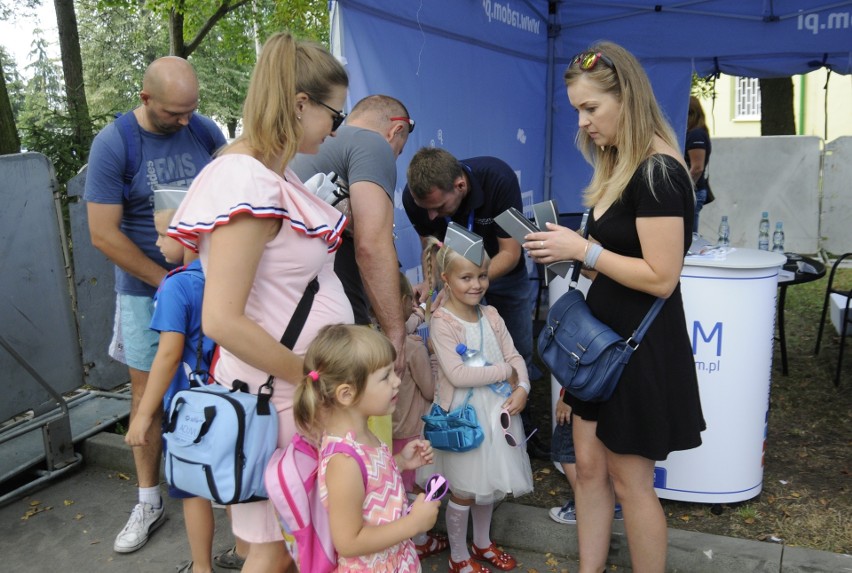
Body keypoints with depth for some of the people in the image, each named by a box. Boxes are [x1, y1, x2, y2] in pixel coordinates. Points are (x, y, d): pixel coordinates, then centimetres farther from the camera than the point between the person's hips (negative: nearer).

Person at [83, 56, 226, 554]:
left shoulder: (207, 132, -2)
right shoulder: (113, 144, -10)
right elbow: (104, 234, -12)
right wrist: (167, 282, -12)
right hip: (147, 288, -2)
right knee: (148, 388, 6)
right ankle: (149, 501, 21)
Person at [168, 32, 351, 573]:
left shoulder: (277, 173, 6)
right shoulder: (248, 183, -22)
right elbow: (222, 320, -25)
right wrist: (312, 378, -16)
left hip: (305, 386, 8)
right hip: (278, 396, -8)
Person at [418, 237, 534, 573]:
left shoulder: (491, 316, 3)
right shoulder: (442, 322, -17)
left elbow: (514, 356, 4)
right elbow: (457, 374, -24)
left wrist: (522, 388, -14)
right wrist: (504, 372, -17)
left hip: (497, 410, 6)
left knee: (489, 482, 21)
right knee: (464, 491, 8)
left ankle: (482, 543, 43)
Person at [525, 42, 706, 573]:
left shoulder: (658, 172, -19)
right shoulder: (618, 167, 10)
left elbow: (660, 278, -23)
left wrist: (583, 249, -18)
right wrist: (566, 251, 1)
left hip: (641, 346, -9)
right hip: (603, 334, 9)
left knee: (629, 480, 6)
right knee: (588, 464, 15)